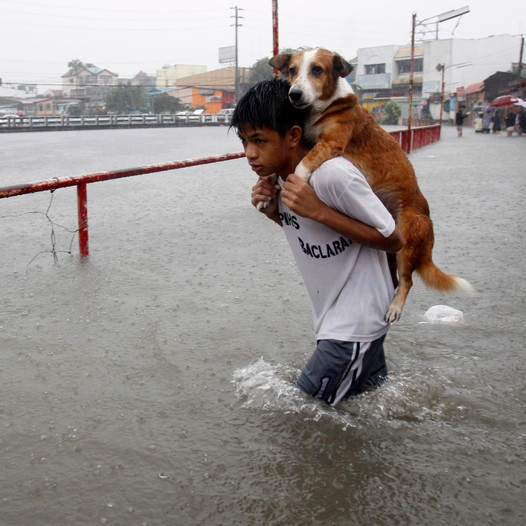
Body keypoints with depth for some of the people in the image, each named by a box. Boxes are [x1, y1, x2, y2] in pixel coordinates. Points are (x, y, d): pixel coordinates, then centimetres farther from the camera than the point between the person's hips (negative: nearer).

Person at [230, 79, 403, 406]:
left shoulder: (334, 174, -26)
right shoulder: (278, 177, 0)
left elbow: (392, 240, -19)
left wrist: (318, 210, -28)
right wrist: (274, 211, -6)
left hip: (356, 324, -9)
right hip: (332, 317, 9)